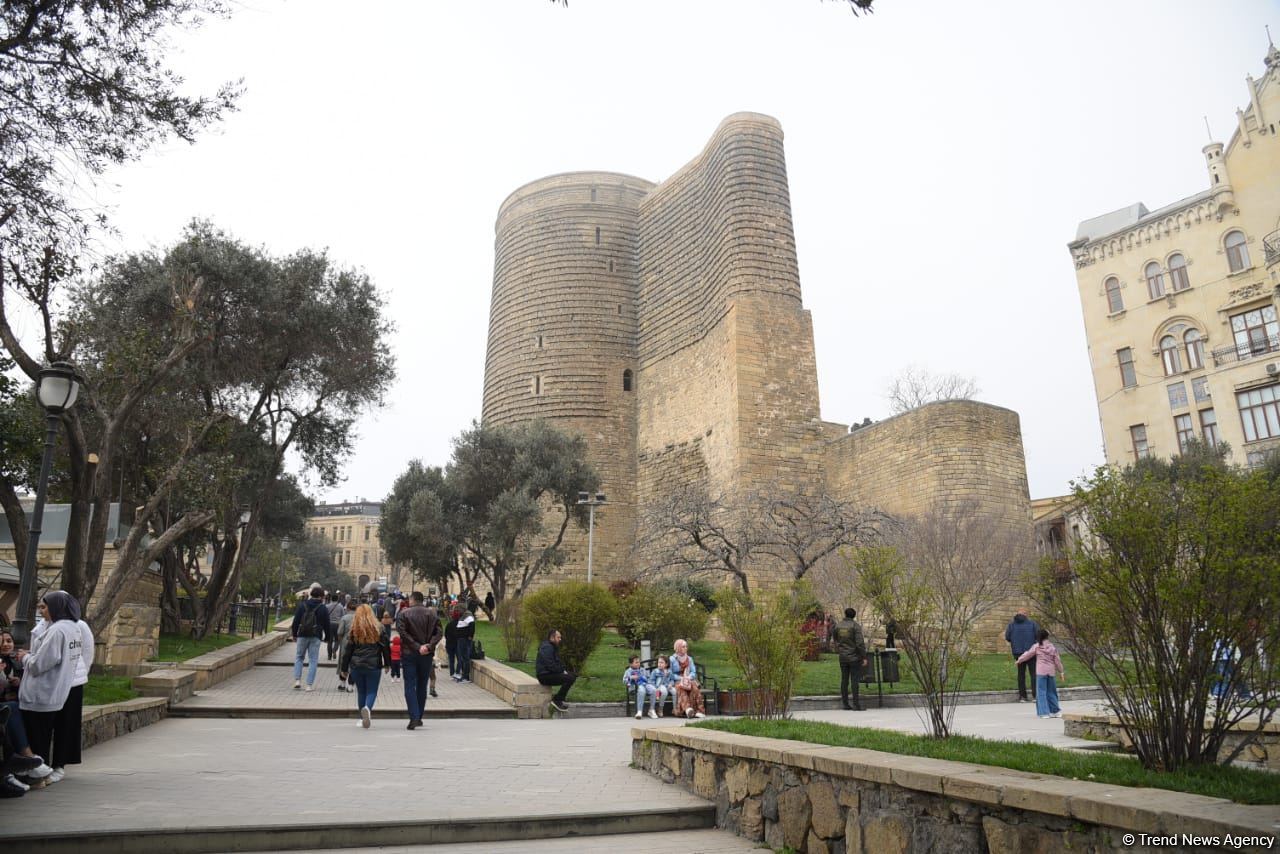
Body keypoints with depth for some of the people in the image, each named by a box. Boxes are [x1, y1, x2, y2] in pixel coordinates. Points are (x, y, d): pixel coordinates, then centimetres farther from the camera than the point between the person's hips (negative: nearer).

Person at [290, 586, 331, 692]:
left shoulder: (302, 605, 3)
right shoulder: (322, 608, -1)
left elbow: (296, 621, 3)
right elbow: (326, 624, 1)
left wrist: (294, 634, 10)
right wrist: (327, 637, 11)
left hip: (302, 635, 2)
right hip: (315, 637, -1)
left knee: (299, 657, 18)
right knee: (313, 660, 3)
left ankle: (297, 680, 6)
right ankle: (310, 685, 0)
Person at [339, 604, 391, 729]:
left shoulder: (353, 631, 1)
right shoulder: (379, 629, -1)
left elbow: (347, 650, 3)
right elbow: (386, 647, 3)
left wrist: (344, 668, 11)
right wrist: (387, 664, 14)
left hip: (356, 666, 1)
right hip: (374, 666, -1)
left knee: (361, 691, 15)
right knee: (372, 691, 4)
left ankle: (363, 717, 16)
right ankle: (367, 708, -24)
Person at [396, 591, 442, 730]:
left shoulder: (404, 614, -2)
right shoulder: (431, 614, 5)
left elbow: (402, 632, -13)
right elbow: (438, 632, -5)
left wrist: (417, 647, -15)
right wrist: (429, 646, -12)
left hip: (408, 654, -3)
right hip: (426, 656, 3)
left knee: (410, 686, 0)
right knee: (422, 686, 14)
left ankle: (414, 718, -12)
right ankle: (419, 717, 20)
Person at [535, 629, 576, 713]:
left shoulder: (553, 647, 16)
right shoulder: (547, 648, -18)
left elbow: (558, 662, 22)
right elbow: (551, 666, -25)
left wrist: (564, 670, 5)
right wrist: (562, 671, -14)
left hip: (551, 673, 11)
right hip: (545, 676, -11)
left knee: (573, 675, 11)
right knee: (570, 678, -23)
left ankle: (562, 697, 14)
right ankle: (556, 700, -15)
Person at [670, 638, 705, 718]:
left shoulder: (689, 659, 18)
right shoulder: (672, 659, 6)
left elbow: (693, 672, 11)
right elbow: (671, 674, -2)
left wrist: (689, 677, -11)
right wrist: (681, 678, -16)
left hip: (689, 680, 3)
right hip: (677, 681, -3)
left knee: (695, 686, -32)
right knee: (681, 688, -37)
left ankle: (698, 710, -39)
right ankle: (687, 708, -55)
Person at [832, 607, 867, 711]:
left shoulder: (838, 625, 5)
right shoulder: (856, 625, -11)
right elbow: (860, 643, -16)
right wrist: (864, 657, -12)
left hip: (842, 657, 5)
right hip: (854, 657, -5)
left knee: (844, 680, 8)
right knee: (855, 681, -3)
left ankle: (845, 704, 10)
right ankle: (856, 704, -5)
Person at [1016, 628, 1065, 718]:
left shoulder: (1036, 646, -3)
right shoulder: (1053, 647, 4)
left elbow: (1028, 655, 6)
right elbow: (1057, 660, 7)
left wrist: (1019, 660, 22)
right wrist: (1061, 672, 16)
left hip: (1041, 672, -4)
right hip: (1051, 671, 4)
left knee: (1041, 692, 0)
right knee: (1051, 692, 16)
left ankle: (1044, 712, -3)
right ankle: (1055, 711, 22)